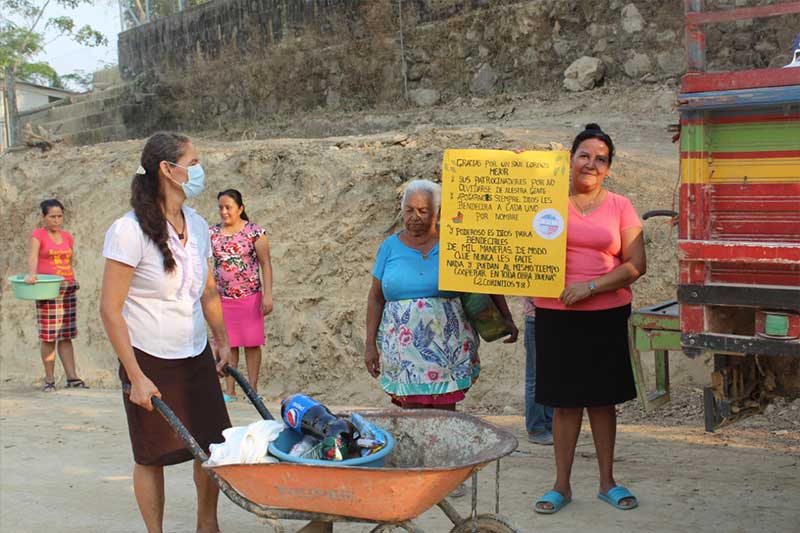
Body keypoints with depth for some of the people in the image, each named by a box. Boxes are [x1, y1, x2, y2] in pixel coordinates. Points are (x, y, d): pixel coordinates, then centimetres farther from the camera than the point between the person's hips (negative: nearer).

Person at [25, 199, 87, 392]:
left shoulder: (67, 237, 16)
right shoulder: (38, 235, 0)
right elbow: (32, 256, -17)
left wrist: (72, 282, 1)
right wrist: (31, 274, -35)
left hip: (69, 289, 4)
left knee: (66, 336, 4)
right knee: (48, 336, -4)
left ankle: (72, 378, 3)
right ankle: (49, 380, 2)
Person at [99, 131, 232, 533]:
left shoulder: (197, 225, 3)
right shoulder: (129, 231, -17)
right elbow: (110, 310, -16)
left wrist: (223, 342, 9)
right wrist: (136, 378, -17)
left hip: (197, 358, 6)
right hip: (150, 363, -6)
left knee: (213, 445, 10)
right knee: (151, 457, 7)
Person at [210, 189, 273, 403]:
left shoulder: (254, 232, -4)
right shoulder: (212, 234, 5)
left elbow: (266, 265, -4)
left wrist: (267, 295, -11)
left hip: (250, 296, -3)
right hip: (222, 297, 3)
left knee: (252, 343, 2)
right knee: (228, 344, 5)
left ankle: (253, 389, 10)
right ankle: (229, 390, 11)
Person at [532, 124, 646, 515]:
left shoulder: (620, 207, 3)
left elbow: (636, 265, -2)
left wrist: (591, 286, -14)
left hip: (606, 315, 1)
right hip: (556, 314, -1)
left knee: (603, 399, 9)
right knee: (565, 401, 5)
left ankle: (607, 482, 22)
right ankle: (562, 485, 15)